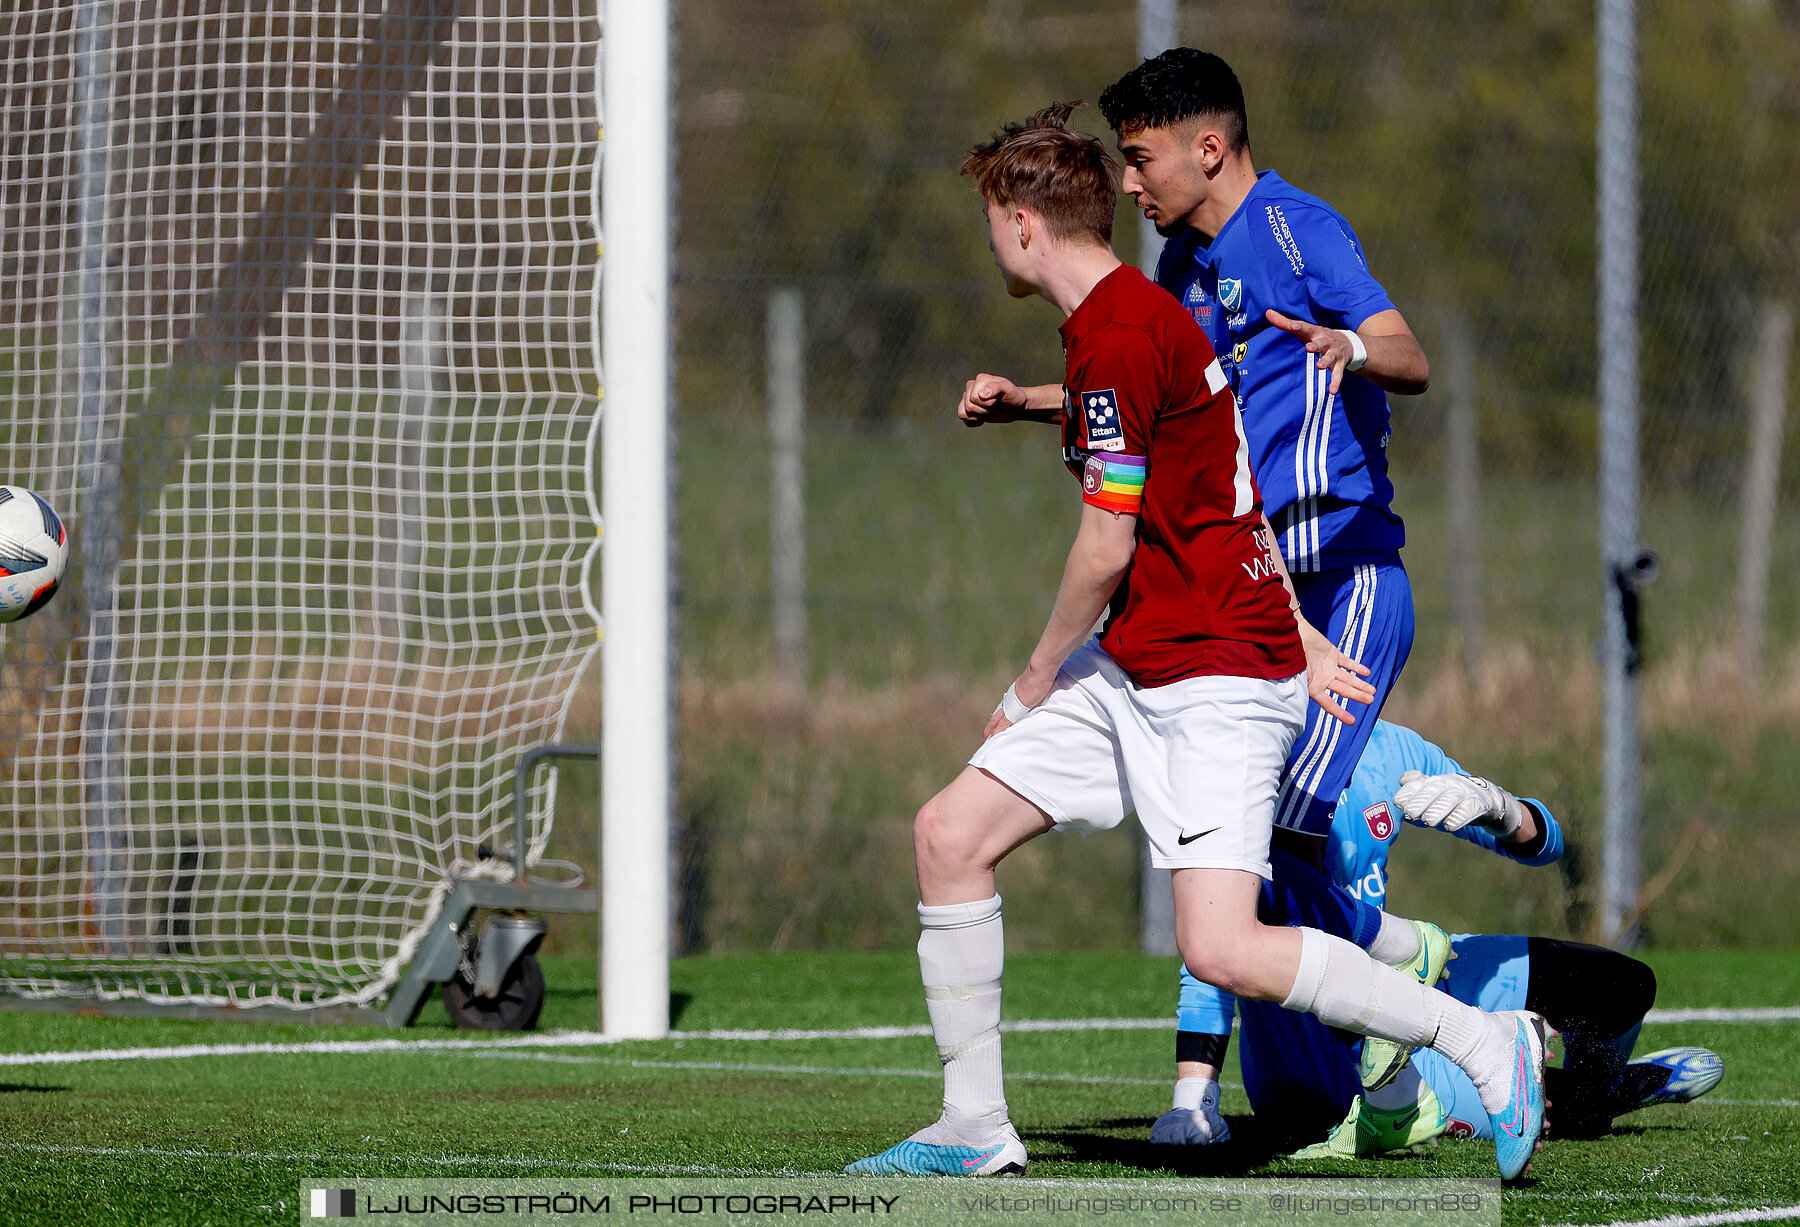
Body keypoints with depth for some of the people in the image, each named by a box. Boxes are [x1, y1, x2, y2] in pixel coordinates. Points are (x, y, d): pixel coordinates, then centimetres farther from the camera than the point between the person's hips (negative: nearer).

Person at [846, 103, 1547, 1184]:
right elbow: (1213, 504, 23)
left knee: (1222, 948, -20)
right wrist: (1298, 639, 25)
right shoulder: (1124, 318, 16)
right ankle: (975, 1130, 11)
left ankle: (1489, 1045, -8)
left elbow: (1107, 546, -17)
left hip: (1218, 677, -11)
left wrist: (1038, 679, -3)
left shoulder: (1120, 338, -17)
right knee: (951, 834, 5)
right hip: (1131, 672, 11)